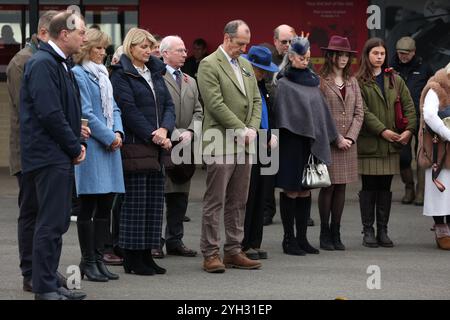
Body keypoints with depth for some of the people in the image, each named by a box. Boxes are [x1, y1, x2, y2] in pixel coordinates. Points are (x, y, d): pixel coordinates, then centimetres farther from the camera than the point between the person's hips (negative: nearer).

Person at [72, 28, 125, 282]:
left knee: (105, 206, 7)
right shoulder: (78, 74, -8)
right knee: (88, 207, -3)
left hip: (110, 146, 8)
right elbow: (85, 113, -14)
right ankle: (88, 261, 3)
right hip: (91, 147, -8)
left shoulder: (102, 74, 17)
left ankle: (98, 258, 13)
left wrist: (118, 132, 0)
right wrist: (109, 137, -12)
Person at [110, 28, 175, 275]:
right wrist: (153, 136, -14)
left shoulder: (155, 73, 17)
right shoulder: (121, 75, -4)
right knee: (135, 200, -5)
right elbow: (129, 110, -12)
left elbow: (169, 105, 11)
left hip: (156, 146, 7)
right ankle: (132, 258, -1)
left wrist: (164, 129, -8)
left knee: (154, 200, 6)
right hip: (134, 144, -7)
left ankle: (146, 255, 10)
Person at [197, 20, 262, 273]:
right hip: (221, 144, -7)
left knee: (238, 202, 9)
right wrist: (242, 130, -14)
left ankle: (234, 251, 14)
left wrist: (253, 128, 0)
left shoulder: (246, 65, 16)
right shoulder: (209, 65, -8)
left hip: (244, 144, 7)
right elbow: (216, 104, -15)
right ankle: (211, 254, 0)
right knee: (215, 202, -4)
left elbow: (256, 100, 17)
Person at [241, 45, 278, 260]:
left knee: (260, 198, 8)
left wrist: (270, 136, 8)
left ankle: (254, 243, 14)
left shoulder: (260, 85, 16)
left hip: (263, 148, 8)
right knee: (248, 197, -4)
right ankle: (243, 245, 2)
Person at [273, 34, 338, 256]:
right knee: (291, 191, -2)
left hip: (311, 143, 6)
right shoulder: (284, 84, -6)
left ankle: (302, 238, 14)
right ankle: (289, 239, 4)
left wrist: (321, 138, 10)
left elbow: (321, 111, 17)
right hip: (292, 144, -6)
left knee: (305, 191, 8)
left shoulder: (312, 81, 13)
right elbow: (283, 117, -11)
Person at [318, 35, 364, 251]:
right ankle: (325, 235, 5)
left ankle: (336, 233, 12)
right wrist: (338, 139, -10)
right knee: (328, 187, -2)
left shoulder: (352, 82, 12)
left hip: (348, 142, 5)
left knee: (341, 187, 7)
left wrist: (350, 137, -4)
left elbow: (359, 112, 10)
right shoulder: (321, 81, -5)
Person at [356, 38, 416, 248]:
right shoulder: (359, 81, -2)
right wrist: (382, 130, -17)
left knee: (385, 188, 7)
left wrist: (409, 130, -6)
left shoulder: (395, 80, 13)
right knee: (369, 188, 0)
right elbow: (363, 111, -10)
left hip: (391, 144, 4)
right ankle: (368, 231, 6)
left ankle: (383, 231, 12)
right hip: (368, 142, -4)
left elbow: (409, 106, 9)